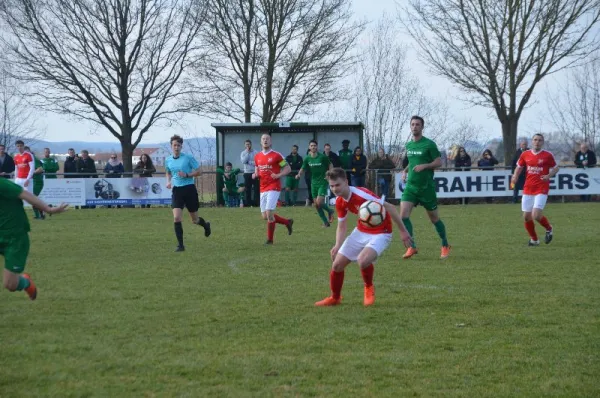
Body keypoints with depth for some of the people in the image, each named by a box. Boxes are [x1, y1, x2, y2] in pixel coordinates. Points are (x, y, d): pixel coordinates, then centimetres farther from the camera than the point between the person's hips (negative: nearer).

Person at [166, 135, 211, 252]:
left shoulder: (188, 158, -8)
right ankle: (180, 245, -7)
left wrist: (187, 175, -19)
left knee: (195, 220, 9)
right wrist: (168, 181, 4)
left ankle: (206, 225, 46)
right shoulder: (168, 160, 6)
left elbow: (198, 171, -3)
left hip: (189, 189, -3)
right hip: (176, 190, 3)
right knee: (176, 218, -14)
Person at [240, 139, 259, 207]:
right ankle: (248, 203, 8)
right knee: (247, 189, 3)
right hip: (247, 173, 2)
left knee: (256, 189, -4)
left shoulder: (255, 153, 1)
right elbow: (243, 161, -11)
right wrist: (247, 152, -9)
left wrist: (249, 162, -10)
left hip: (255, 173, -2)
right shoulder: (243, 153, 7)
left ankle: (256, 203, -1)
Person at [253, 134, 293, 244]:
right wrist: (255, 175, 1)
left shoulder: (276, 155, -4)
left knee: (269, 212, -15)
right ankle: (287, 222, 27)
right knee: (265, 216, 5)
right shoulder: (257, 156, 12)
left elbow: (288, 168, -1)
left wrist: (278, 175, -16)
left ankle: (270, 239, 0)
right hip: (263, 189, 6)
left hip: (274, 188, -6)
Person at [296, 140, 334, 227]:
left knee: (319, 202, -17)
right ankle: (326, 222, 17)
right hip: (314, 182, 5)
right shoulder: (307, 158, 1)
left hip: (323, 182, -5)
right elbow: (303, 168, 4)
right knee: (316, 205, 4)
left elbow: (330, 165, 3)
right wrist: (299, 174, -16)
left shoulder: (323, 157, -9)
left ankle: (330, 211, 13)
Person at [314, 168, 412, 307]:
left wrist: (403, 231, -21)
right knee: (337, 264, 4)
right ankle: (335, 298, 29)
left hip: (380, 233, -7)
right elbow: (341, 226, 8)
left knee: (363, 260, -33)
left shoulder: (361, 194, -28)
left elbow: (389, 208, -23)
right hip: (361, 232, 7)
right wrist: (338, 246, -9)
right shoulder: (339, 202, -4)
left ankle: (369, 288, -1)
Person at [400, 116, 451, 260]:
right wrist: (405, 171, 7)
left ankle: (445, 246, 26)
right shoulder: (408, 145, 10)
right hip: (411, 186, 5)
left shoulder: (429, 144, -8)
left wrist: (424, 166, -22)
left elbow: (439, 162, -8)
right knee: (403, 214, -14)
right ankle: (412, 247, -7)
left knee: (434, 218, 7)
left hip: (426, 187, -5)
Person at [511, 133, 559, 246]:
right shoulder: (525, 154, 5)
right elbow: (519, 167, 19)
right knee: (526, 216, 3)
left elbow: (556, 168, 7)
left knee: (536, 215, -17)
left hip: (541, 190, -4)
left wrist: (549, 176, -12)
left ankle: (549, 229, 14)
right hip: (528, 189, 4)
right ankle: (534, 240, 23)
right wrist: (515, 177, 0)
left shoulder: (548, 155, -3)